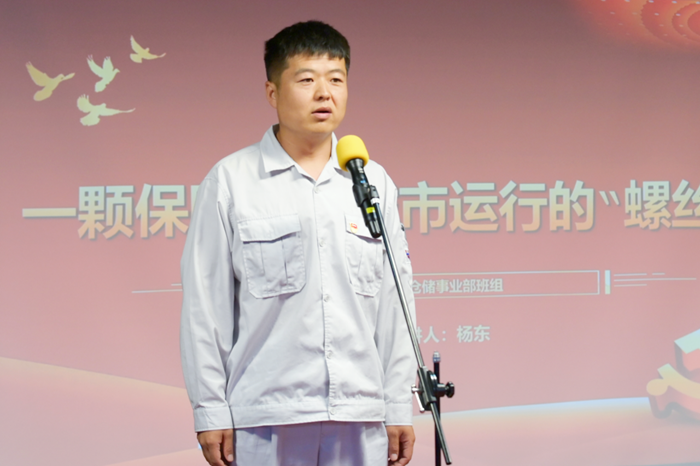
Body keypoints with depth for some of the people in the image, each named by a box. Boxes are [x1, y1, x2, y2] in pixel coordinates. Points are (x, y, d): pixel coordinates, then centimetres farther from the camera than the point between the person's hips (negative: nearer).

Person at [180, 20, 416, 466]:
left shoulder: (374, 182, 12)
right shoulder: (230, 182, 2)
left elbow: (394, 303, 13)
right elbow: (206, 305, 0)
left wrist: (400, 407, 9)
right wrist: (211, 411, -3)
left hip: (359, 416, 3)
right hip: (264, 420, -3)